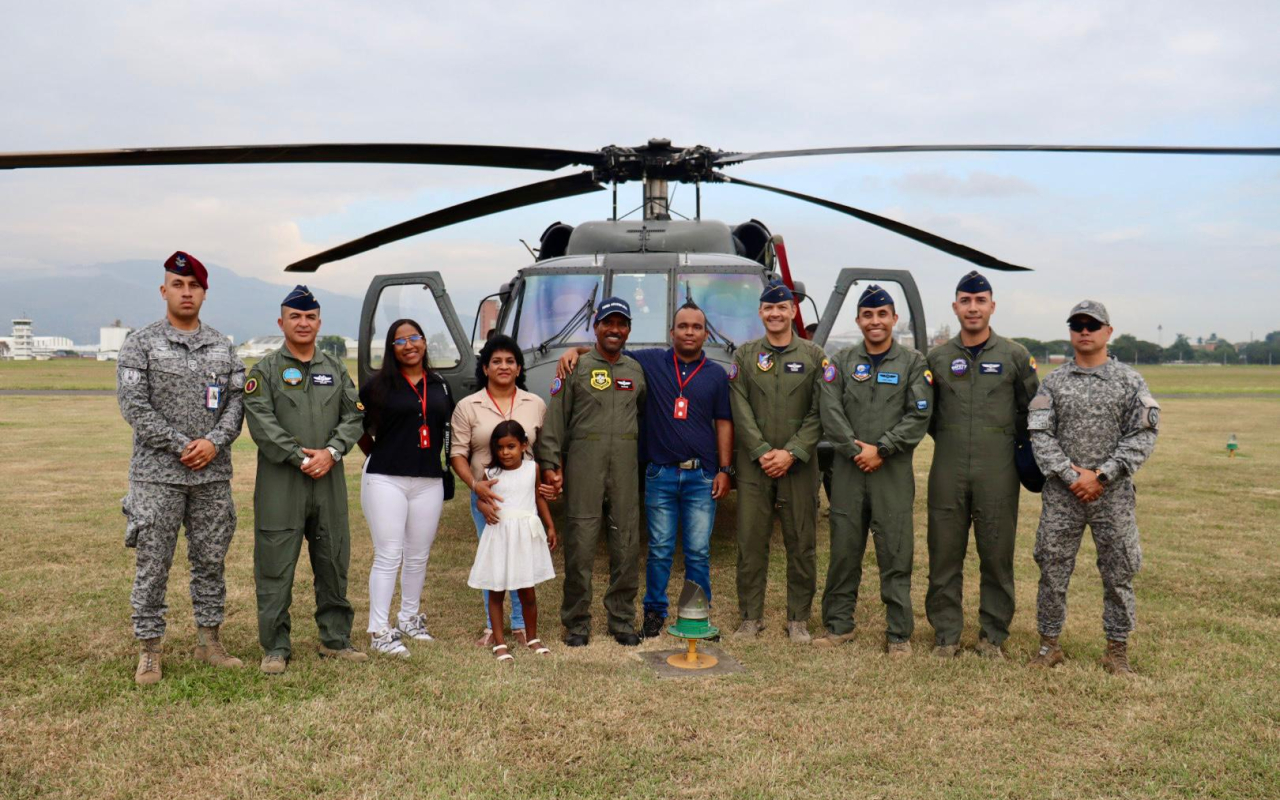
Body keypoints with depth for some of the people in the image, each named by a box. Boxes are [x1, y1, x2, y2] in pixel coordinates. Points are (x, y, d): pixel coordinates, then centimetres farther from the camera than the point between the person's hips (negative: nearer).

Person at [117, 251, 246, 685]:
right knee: (152, 564, 2)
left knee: (211, 560, 11)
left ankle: (209, 641, 23)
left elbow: (237, 401, 5)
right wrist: (181, 447, -14)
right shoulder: (140, 343, -2)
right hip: (157, 474, -3)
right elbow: (134, 407, -9)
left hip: (213, 473, 4)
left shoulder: (222, 346, 10)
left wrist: (214, 442, -11)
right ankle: (150, 651, 13)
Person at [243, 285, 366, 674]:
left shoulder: (336, 368, 13)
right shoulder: (265, 370, 2)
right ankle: (275, 647, 12)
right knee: (276, 567, 0)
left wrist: (331, 452, -10)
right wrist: (300, 457, -14)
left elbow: (354, 416, 6)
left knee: (333, 563, 10)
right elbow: (261, 423, -9)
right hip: (281, 482, -3)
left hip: (329, 480, 4)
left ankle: (335, 639, 23)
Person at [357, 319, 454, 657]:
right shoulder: (378, 385, -2)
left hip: (429, 481, 4)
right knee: (388, 556, -5)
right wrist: (379, 457, 7)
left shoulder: (440, 386, 11)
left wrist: (435, 461, 13)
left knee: (418, 557, 12)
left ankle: (409, 619, 29)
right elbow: (358, 429, 4)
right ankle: (378, 631, 1)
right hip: (385, 480, -4)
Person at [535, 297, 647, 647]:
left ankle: (622, 620, 17)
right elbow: (555, 419, 1)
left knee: (626, 542, 5)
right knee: (581, 541, -2)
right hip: (583, 462, -3)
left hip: (626, 463, 3)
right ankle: (577, 623, 9)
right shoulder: (576, 368, 5)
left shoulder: (636, 371, 15)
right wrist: (550, 463, -6)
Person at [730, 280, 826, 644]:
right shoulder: (744, 355, 8)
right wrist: (763, 452, -10)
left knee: (801, 543, 4)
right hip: (754, 465, 1)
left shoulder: (814, 355, 5)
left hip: (799, 465, 0)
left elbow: (819, 413, -1)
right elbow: (740, 410, 0)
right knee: (751, 542, 3)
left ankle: (798, 619, 17)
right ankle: (751, 617, 15)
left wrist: (791, 453, -11)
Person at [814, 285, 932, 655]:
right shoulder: (841, 362, 9)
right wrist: (856, 449, -10)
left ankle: (899, 633, 10)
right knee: (844, 550, 7)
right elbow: (830, 412, 0)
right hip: (848, 470, 2)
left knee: (896, 553, 0)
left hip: (894, 471, -2)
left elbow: (919, 416, -4)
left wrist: (881, 450, -11)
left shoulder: (913, 363, 5)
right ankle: (839, 624, 19)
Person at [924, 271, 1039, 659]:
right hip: (947, 471, 1)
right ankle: (946, 633, 14)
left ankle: (994, 634, 16)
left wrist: (1011, 442, 9)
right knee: (944, 555, 4)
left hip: (998, 473, -1)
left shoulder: (1015, 356, 5)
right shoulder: (937, 358, 9)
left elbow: (1030, 409, 11)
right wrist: (948, 438, 11)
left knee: (997, 556, 4)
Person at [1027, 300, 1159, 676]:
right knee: (1052, 570, 5)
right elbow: (1040, 434, 0)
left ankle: (1117, 650, 20)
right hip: (1062, 492, 1)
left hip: (1113, 493, -1)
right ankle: (1049, 644, 19)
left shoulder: (1130, 381, 2)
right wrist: (1070, 475, -12)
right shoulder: (1053, 382, 6)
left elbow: (1144, 435, -4)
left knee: (1119, 573, 6)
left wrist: (1100, 476, -12)